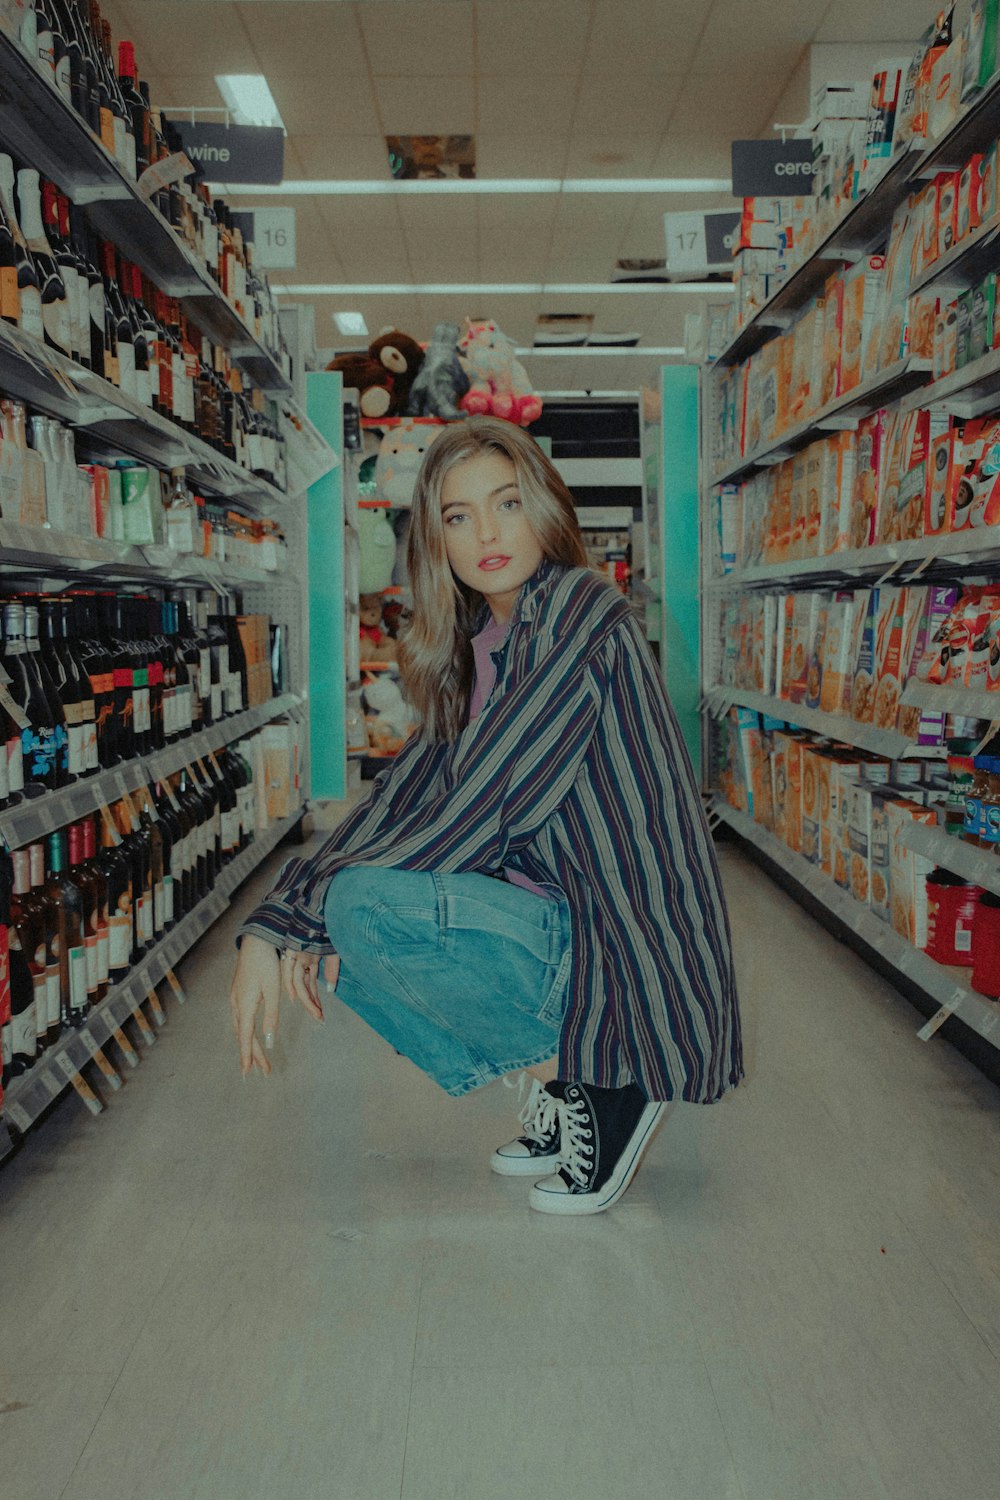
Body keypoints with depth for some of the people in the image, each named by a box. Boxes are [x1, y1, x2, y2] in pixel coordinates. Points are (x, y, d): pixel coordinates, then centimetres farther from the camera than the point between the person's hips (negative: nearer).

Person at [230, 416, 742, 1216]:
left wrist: (306, 906, -11)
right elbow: (404, 794, 5)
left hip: (621, 956, -9)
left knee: (362, 905, -24)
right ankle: (557, 1089, 11)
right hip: (556, 923, 9)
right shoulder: (477, 644, 11)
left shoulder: (580, 617, -16)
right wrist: (273, 928, -5)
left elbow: (478, 810, -20)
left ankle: (594, 1086, -6)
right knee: (330, 934, 10)